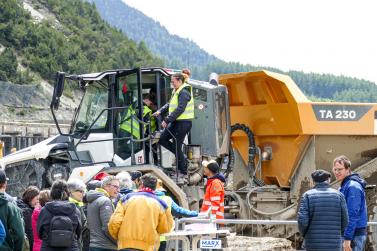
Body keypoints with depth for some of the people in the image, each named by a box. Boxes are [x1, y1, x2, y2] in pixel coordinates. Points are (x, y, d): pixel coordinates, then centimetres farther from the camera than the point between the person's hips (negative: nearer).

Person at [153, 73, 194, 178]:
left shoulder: (184, 93, -16)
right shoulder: (176, 92, 15)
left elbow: (180, 109, -24)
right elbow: (170, 104, 23)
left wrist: (167, 120, -24)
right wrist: (160, 111, 7)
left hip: (183, 123, -10)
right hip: (176, 122, 10)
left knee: (176, 146, -5)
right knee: (162, 139, 9)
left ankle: (183, 172, 6)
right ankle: (181, 157, 16)